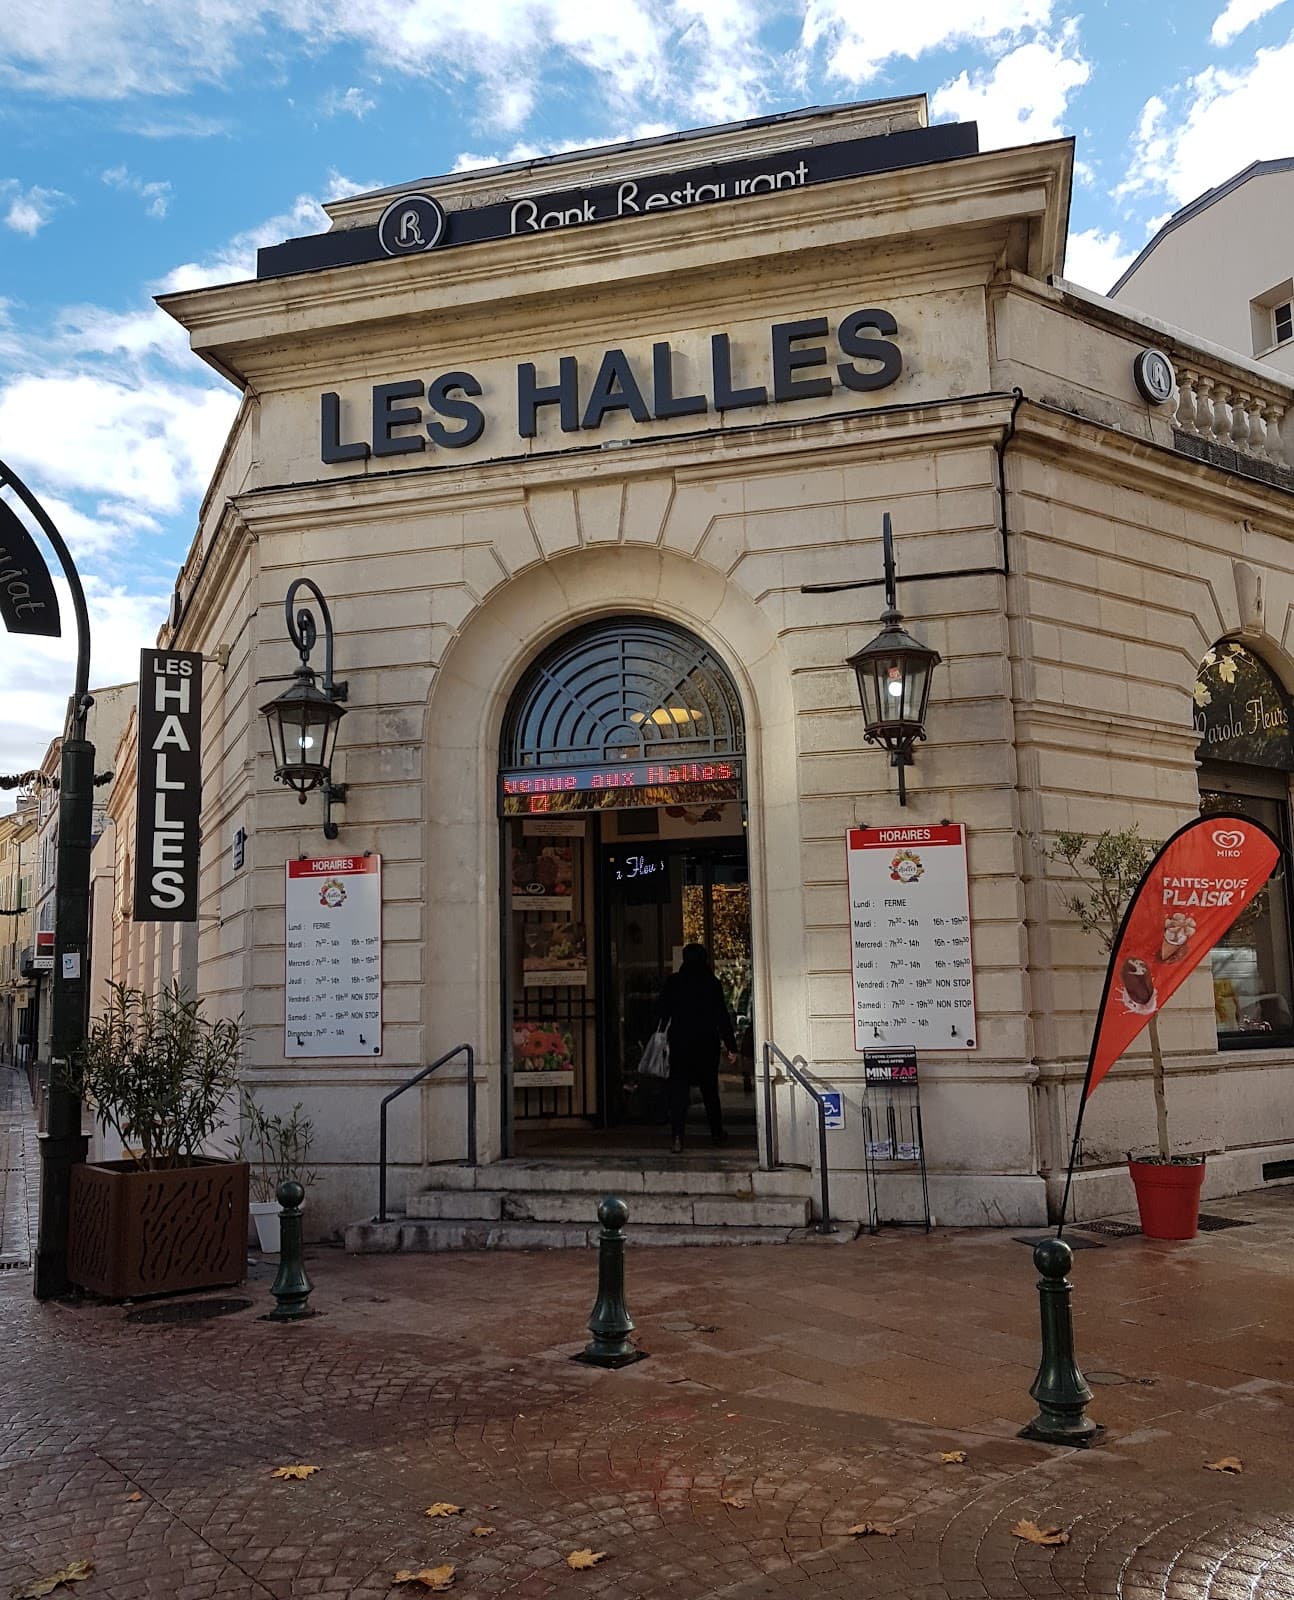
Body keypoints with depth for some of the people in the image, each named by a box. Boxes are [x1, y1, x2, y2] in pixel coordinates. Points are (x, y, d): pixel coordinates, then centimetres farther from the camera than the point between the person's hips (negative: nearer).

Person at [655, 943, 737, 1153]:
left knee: (678, 1090, -1)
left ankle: (678, 1137, -14)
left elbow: (663, 1012, 0)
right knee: (710, 1089, 15)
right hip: (707, 1042, 1)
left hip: (679, 1042, -1)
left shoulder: (673, 981, -1)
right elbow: (722, 1017, -3)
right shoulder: (713, 983, -3)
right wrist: (731, 1047, 0)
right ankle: (717, 1134, 26)